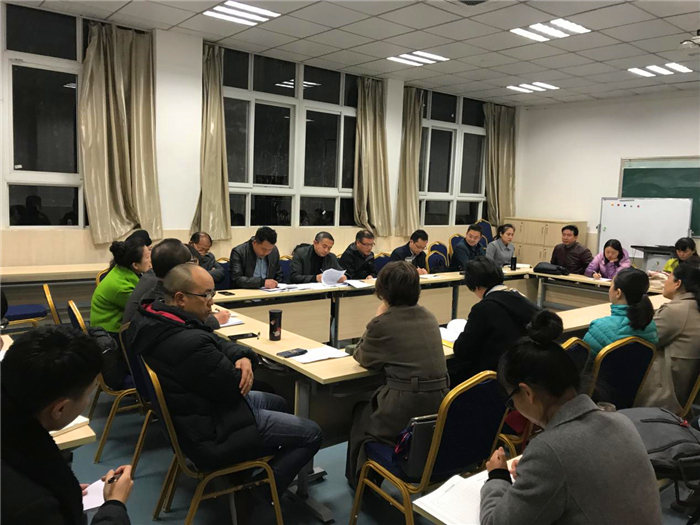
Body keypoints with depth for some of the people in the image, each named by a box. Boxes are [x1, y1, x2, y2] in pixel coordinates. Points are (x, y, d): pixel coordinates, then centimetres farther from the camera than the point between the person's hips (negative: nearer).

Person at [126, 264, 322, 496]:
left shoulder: (152, 319, -3)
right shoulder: (190, 343, -36)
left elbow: (217, 343, 2)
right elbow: (236, 387, -23)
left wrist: (244, 357, -18)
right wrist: (239, 371, -2)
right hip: (211, 437, -10)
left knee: (277, 403, 27)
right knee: (311, 434, -1)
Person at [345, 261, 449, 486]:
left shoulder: (383, 323, -12)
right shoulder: (429, 317, 7)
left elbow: (361, 357, 6)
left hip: (405, 410, -6)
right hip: (439, 406, 6)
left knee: (360, 412, 26)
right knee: (373, 405, 32)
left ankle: (361, 480, 38)